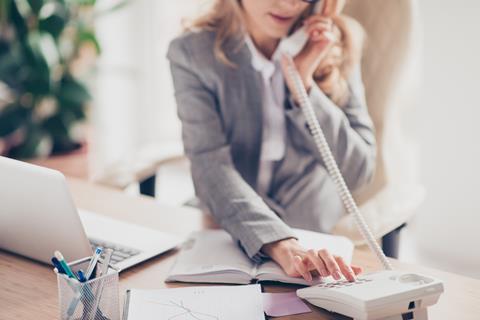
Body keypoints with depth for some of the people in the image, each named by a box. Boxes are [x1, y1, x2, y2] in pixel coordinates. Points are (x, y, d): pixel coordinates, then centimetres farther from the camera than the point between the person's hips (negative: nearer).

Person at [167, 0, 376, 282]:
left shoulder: (336, 46, -5)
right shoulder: (193, 53, -11)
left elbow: (359, 171, -8)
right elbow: (212, 171, -21)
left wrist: (304, 86, -20)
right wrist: (280, 245, -37)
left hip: (316, 236, 1)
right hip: (228, 234, -1)